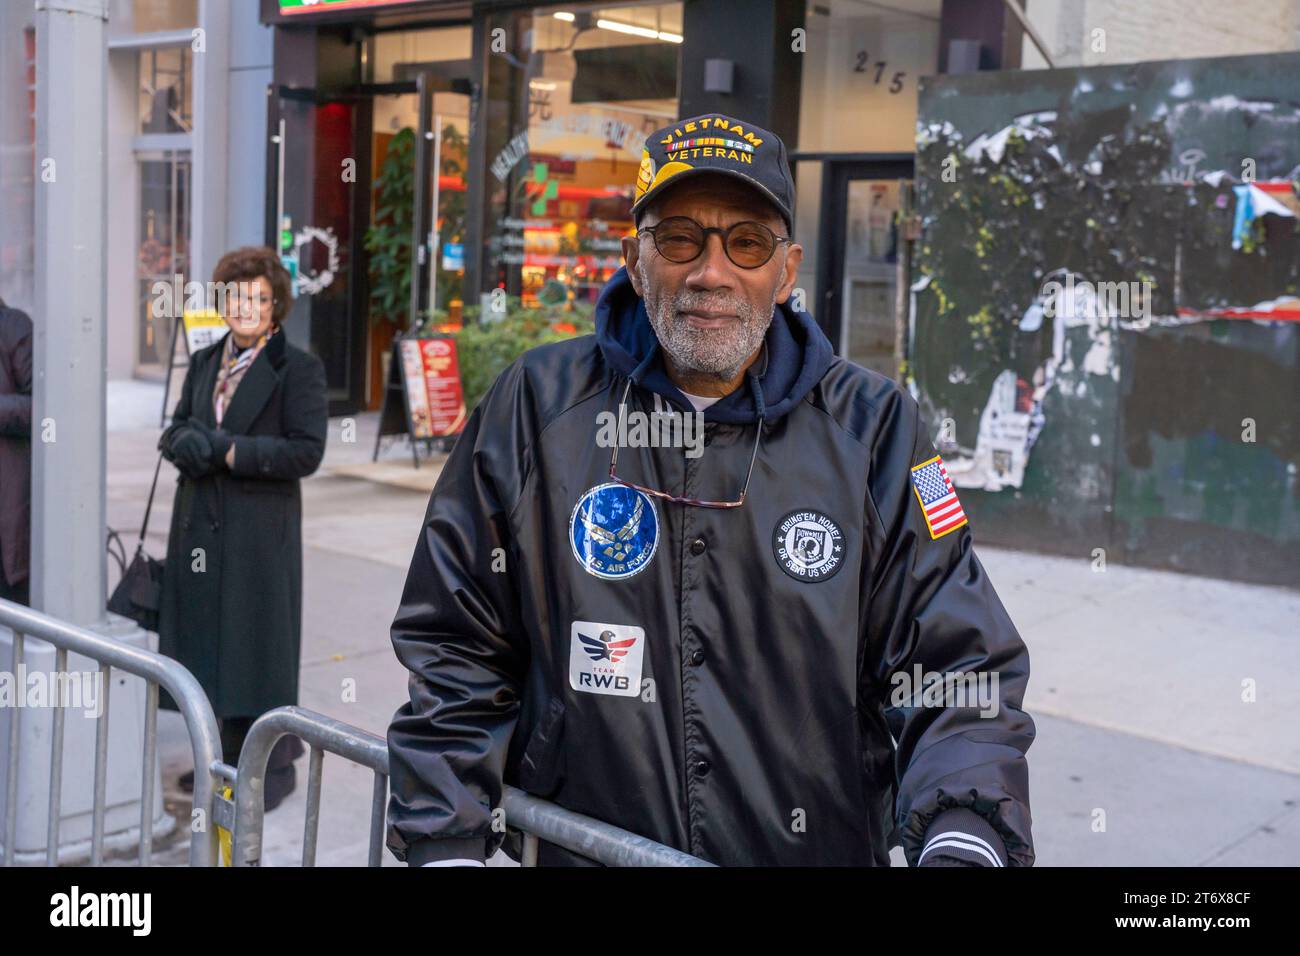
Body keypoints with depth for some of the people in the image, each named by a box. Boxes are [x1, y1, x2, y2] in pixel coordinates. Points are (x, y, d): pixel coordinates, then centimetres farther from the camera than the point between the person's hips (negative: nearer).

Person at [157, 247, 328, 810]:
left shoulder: (298, 368, -6)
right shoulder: (204, 363, 14)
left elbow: (307, 450, -13)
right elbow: (176, 431, 16)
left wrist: (231, 452, -17)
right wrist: (188, 443, -8)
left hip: (262, 529, -6)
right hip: (201, 524, 6)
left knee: (257, 641, -1)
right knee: (208, 637, 11)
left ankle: (272, 767, 11)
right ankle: (227, 756, 24)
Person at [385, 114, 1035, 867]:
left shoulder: (872, 429, -7)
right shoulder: (537, 409, -6)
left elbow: (956, 668, -8)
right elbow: (455, 656, -1)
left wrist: (962, 840, -24)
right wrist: (446, 844, -6)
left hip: (824, 845, 0)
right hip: (574, 845, 0)